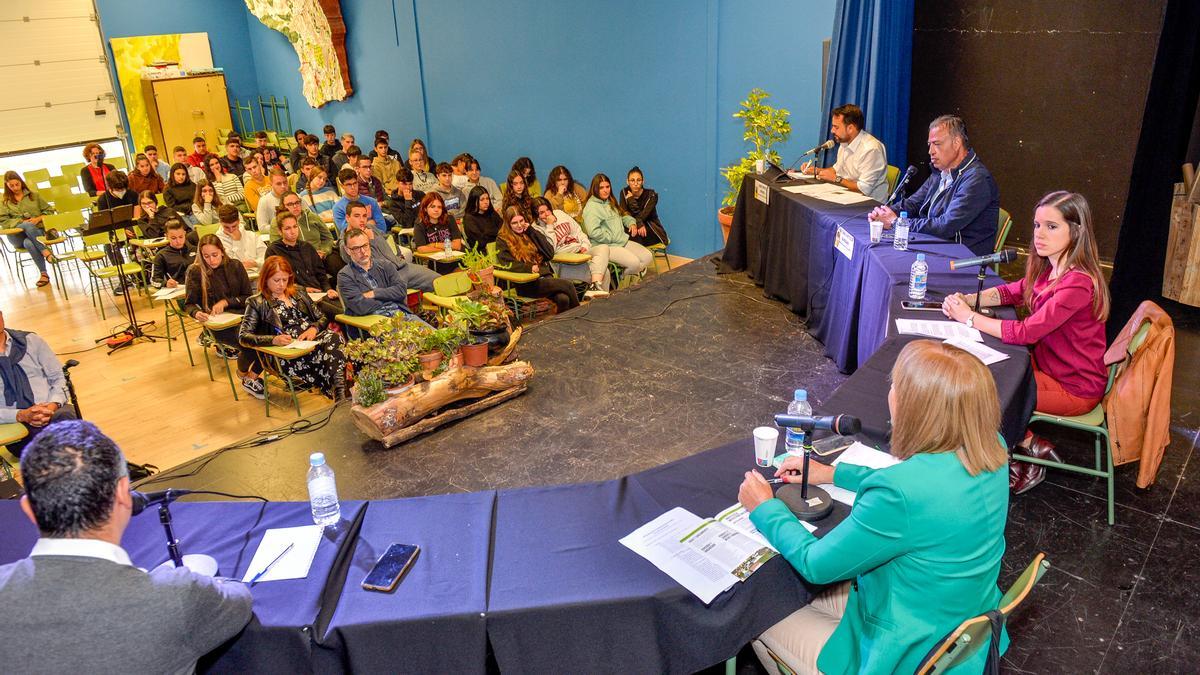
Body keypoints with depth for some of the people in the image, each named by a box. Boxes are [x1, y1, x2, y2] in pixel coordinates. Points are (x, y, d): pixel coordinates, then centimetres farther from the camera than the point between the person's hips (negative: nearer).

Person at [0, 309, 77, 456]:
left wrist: (53, 404, -10)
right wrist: (21, 415, -20)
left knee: (64, 416, -35)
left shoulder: (31, 340, 10)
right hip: (16, 425, -2)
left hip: (53, 411, 2)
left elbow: (59, 377, 10)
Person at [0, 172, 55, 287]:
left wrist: (38, 218, -5)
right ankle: (46, 252, -45)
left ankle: (43, 274, -37)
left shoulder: (34, 196, 19)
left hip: (37, 231, 1)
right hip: (17, 236, -1)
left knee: (29, 243, -38)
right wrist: (22, 222, -11)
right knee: (28, 226, -39)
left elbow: (49, 210, 14)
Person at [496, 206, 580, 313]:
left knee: (563, 299, -29)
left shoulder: (531, 233, 19)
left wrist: (532, 231, 4)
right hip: (527, 284, -4)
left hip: (545, 276, 4)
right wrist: (529, 268, -22)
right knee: (567, 285, -24)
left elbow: (550, 254, 8)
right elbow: (506, 264, -8)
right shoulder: (502, 240, 6)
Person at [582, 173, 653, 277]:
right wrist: (613, 239, -16)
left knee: (648, 257, -4)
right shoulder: (591, 207, -11)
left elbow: (623, 216, 34)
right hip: (606, 246, -9)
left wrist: (631, 223, 11)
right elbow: (594, 232, -23)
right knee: (634, 262, -26)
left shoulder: (610, 202, 18)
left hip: (622, 241, 9)